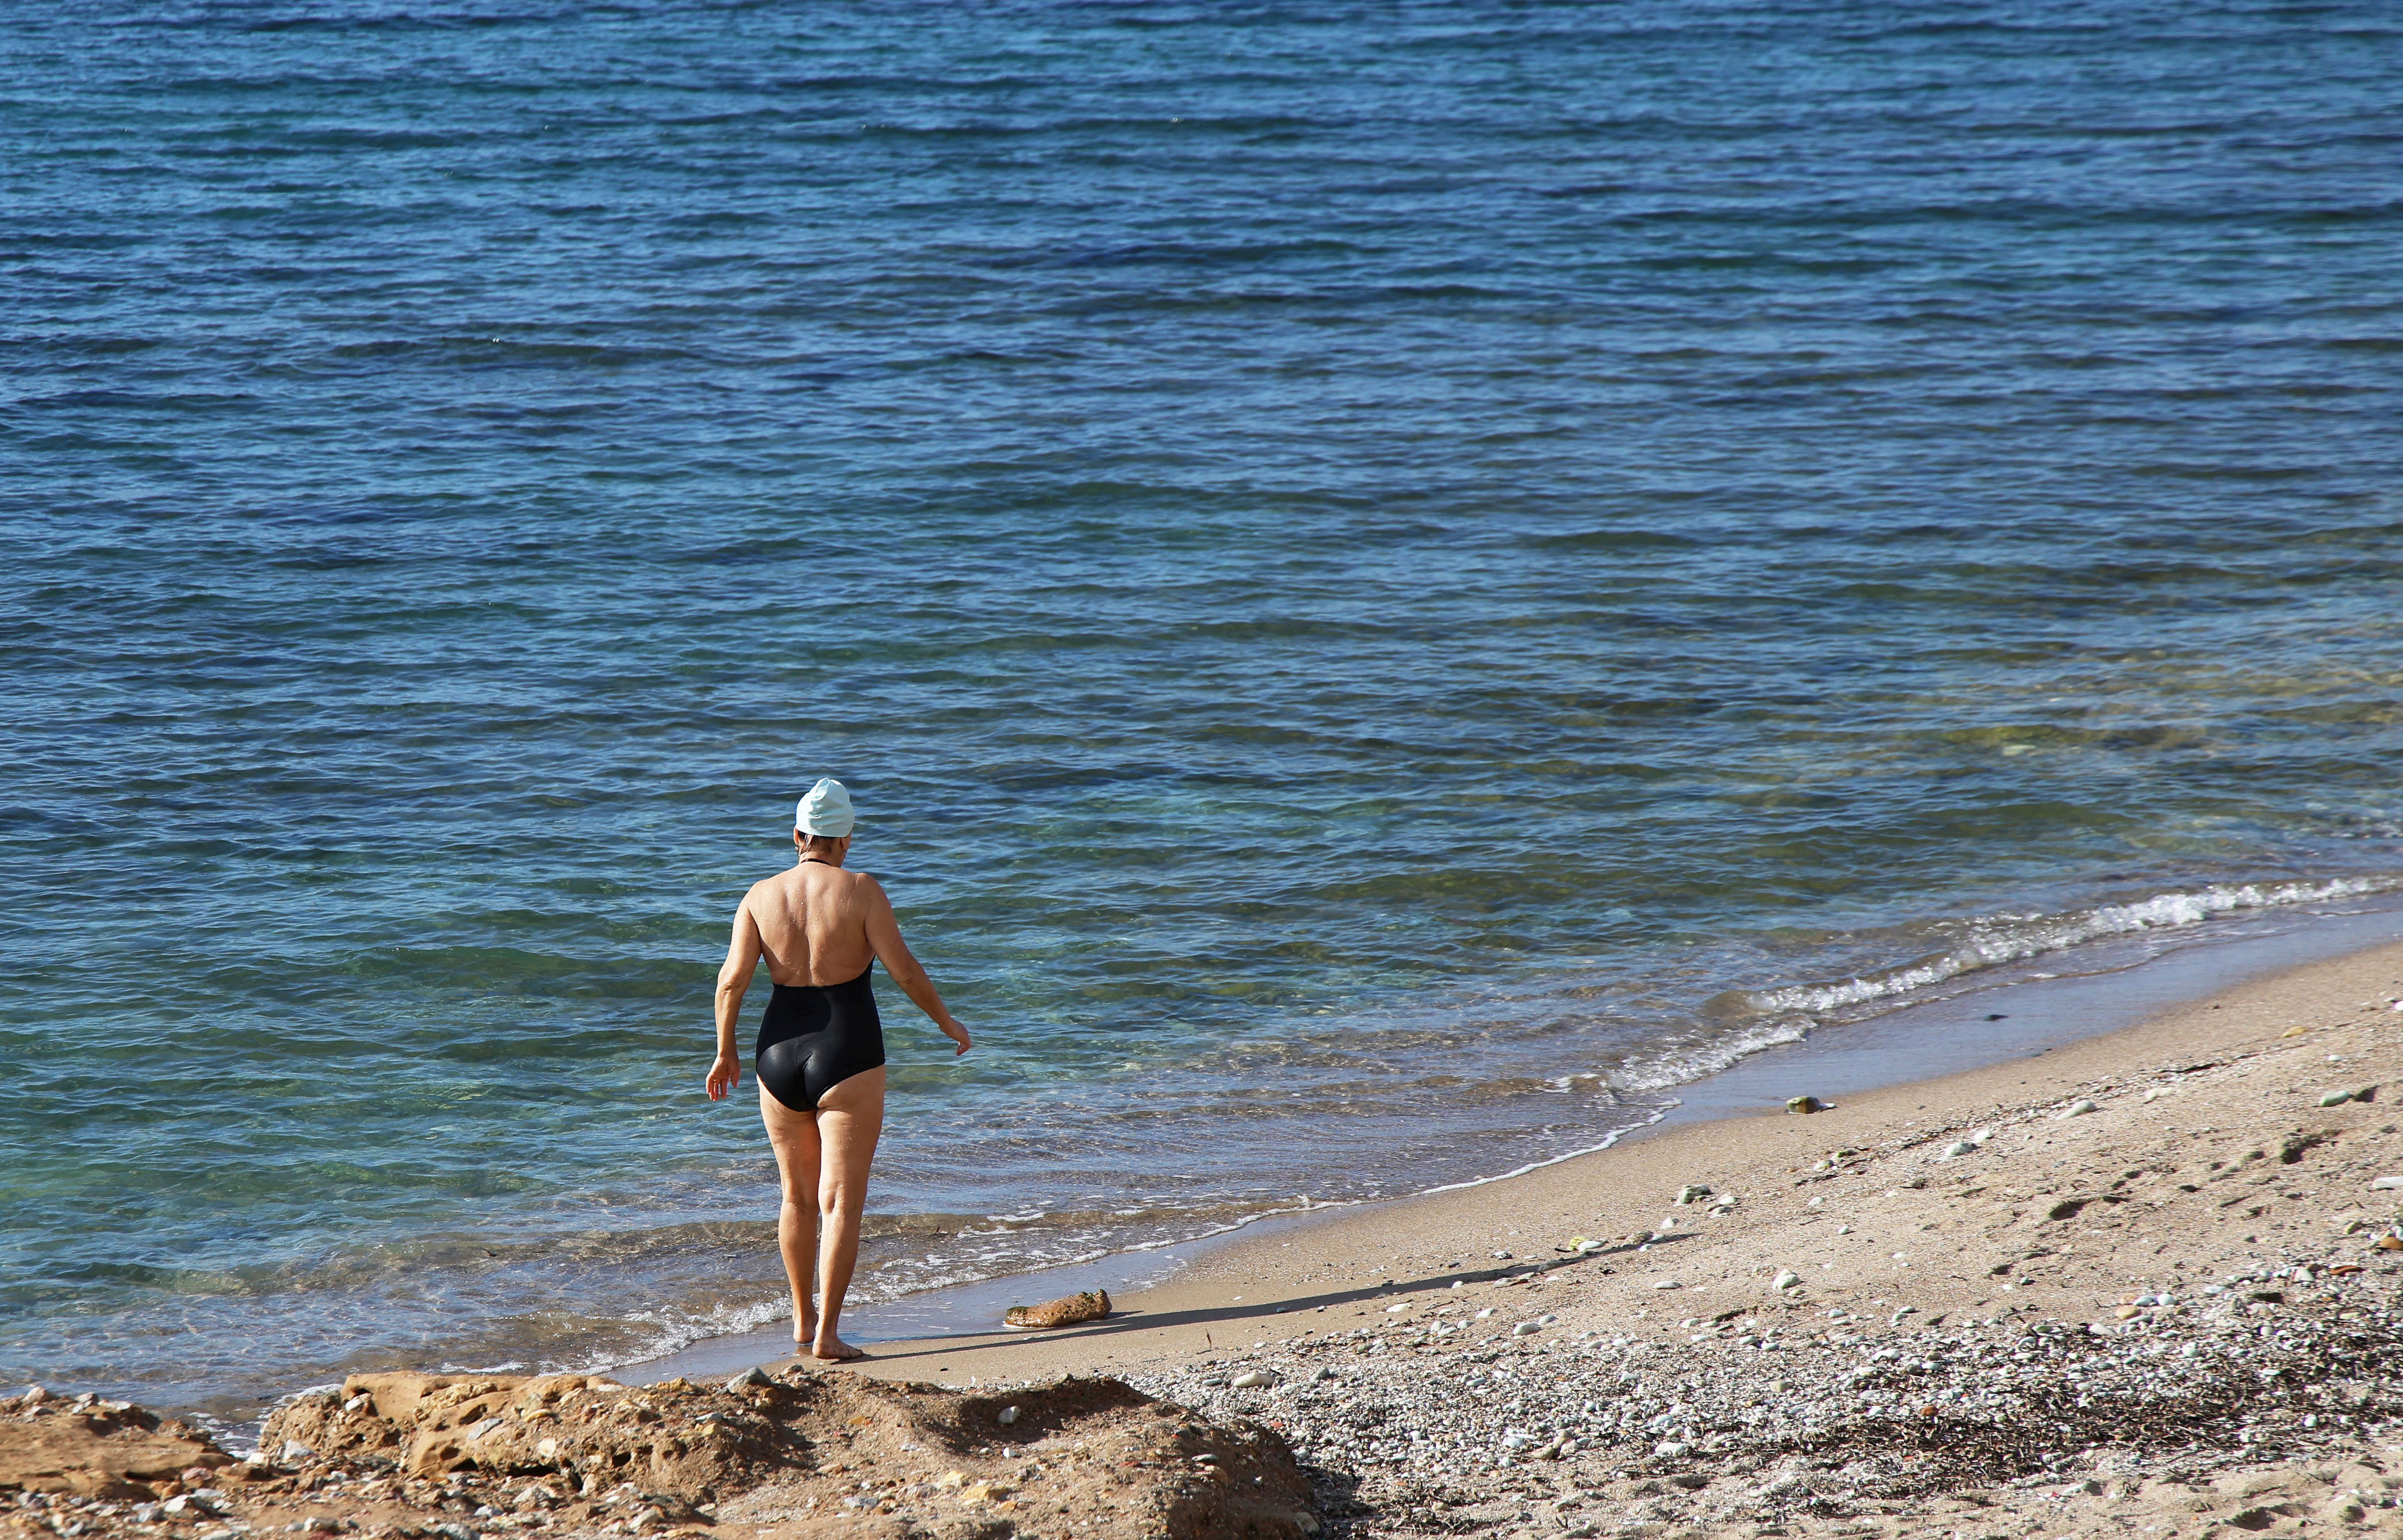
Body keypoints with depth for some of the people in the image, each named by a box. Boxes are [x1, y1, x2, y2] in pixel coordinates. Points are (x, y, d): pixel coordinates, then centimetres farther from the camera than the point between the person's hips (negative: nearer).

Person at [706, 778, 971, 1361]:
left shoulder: (762, 895, 1)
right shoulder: (859, 890, -8)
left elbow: (732, 980, -4)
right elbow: (904, 970, -9)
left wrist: (725, 1052, 9)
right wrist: (947, 1022, 6)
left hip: (781, 1054, 4)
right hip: (848, 1058, -4)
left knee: (798, 1196, 20)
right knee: (841, 1203, -3)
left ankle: (802, 1320, 32)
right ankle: (826, 1335, -10)